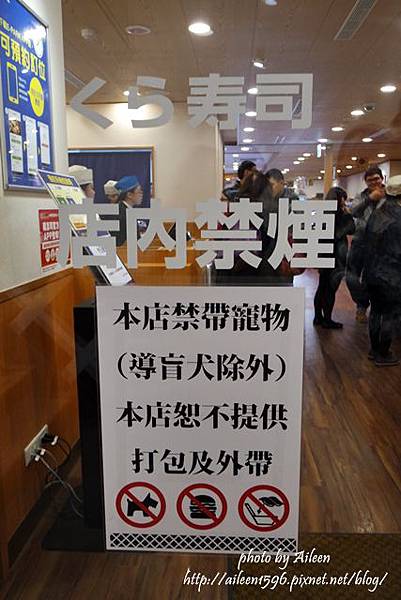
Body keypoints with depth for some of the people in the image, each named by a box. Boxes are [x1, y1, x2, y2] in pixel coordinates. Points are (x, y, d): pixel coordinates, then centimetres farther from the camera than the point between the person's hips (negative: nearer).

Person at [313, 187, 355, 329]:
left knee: (322, 287, 15)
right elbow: (351, 230, -9)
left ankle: (318, 317, 23)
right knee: (331, 289, 1)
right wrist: (347, 213, -2)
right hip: (336, 256, -8)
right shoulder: (338, 214, -16)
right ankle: (327, 320, 8)